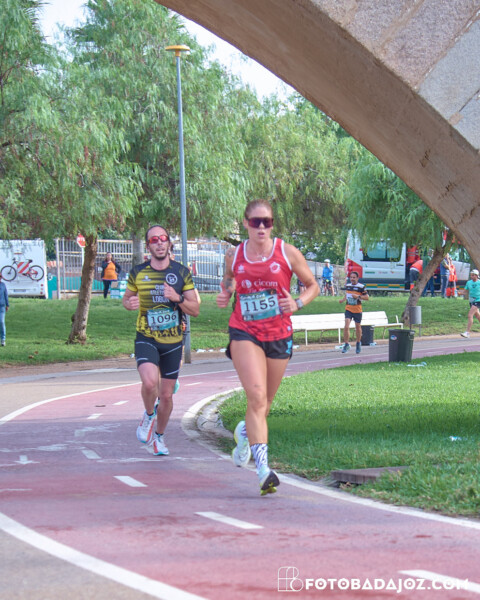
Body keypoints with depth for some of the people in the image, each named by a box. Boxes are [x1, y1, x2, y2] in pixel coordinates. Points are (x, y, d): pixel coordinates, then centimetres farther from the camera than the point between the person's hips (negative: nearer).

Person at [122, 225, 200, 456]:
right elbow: (126, 298, 15)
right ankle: (149, 414, 6)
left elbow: (195, 310, -1)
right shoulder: (138, 272, -1)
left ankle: (159, 436, 33)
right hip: (146, 339, -1)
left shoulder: (181, 272, -1)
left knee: (166, 394, 7)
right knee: (150, 382, -27)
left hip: (173, 342, 1)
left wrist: (178, 298, -20)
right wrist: (130, 303, -10)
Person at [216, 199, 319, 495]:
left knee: (264, 403, 13)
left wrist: (298, 303, -12)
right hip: (244, 333, -1)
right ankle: (263, 468, -25)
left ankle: (245, 432, 50)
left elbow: (313, 285, 7)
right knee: (256, 395, -20)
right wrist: (225, 295, 0)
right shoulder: (234, 255, 3)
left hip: (279, 335, 1)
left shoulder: (288, 253, -2)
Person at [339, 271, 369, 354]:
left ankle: (358, 343, 34)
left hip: (357, 310, -2)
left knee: (358, 327, 12)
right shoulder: (347, 285, 8)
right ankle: (346, 344, -8)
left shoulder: (361, 287, -6)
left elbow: (367, 297, -5)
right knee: (346, 326, -15)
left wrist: (358, 296, -19)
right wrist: (343, 300, 3)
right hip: (348, 309, 2)